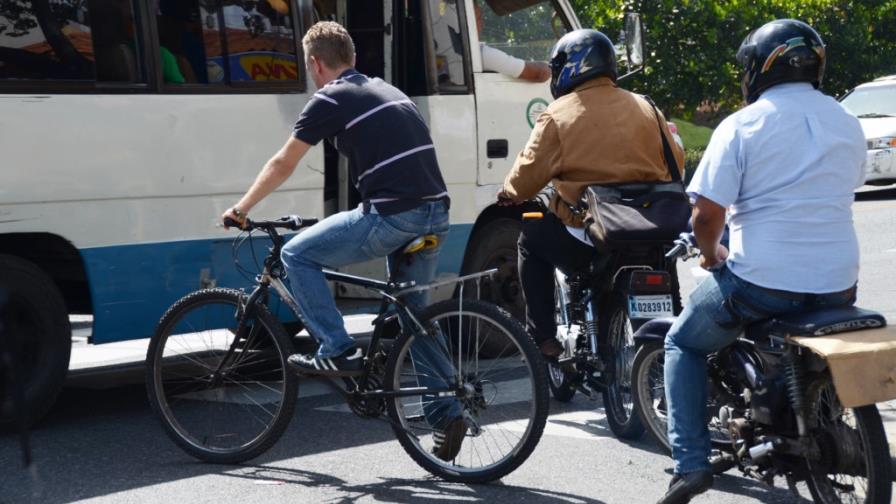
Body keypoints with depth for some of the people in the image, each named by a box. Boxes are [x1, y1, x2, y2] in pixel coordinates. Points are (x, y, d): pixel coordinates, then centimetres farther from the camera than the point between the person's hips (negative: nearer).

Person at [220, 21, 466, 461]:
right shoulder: (386, 91, 23)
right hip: (435, 215, 8)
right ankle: (447, 413, 19)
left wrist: (242, 208, 17)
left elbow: (282, 164, 4)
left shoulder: (330, 100, -1)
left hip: (393, 216, -8)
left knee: (298, 254, 5)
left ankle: (338, 352, 1)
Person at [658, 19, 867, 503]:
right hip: (838, 286, 5)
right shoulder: (847, 123, 9)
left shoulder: (742, 125, -8)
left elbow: (707, 213, -12)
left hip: (760, 282, -5)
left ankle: (691, 461, 5)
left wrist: (711, 254, 7)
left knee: (683, 343, 18)